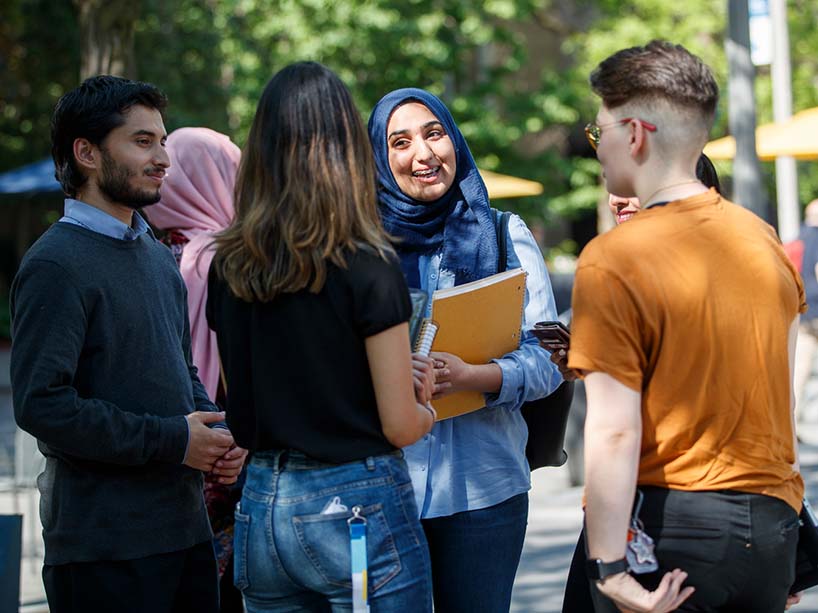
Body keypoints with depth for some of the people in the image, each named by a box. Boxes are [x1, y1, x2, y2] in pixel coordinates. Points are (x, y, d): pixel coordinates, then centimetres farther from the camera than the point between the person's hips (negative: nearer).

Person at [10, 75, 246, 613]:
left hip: (186, 525, 8)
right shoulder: (56, 265, -12)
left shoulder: (158, 255, 17)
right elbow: (42, 404, -21)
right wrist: (172, 440, -17)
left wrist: (216, 434, 4)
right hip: (105, 545, -8)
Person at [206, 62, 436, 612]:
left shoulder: (228, 268, 2)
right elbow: (400, 425, -11)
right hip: (355, 505, -5)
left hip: (262, 507, 5)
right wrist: (427, 410, 11)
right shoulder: (366, 268, -14)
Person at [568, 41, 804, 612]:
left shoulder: (612, 260, -14)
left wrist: (609, 566, -16)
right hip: (772, 525, 5)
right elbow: (784, 392, 12)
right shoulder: (763, 238, 4)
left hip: (666, 523, -5)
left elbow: (614, 431, -18)